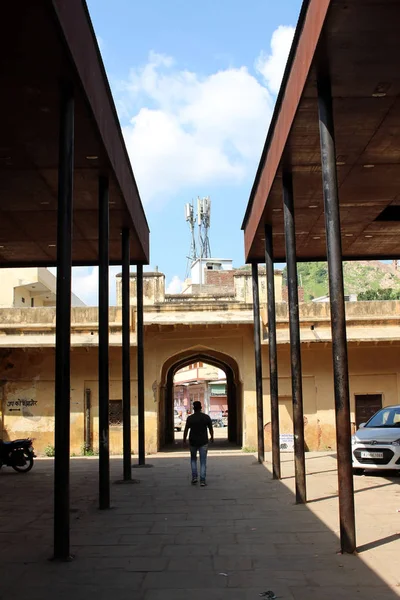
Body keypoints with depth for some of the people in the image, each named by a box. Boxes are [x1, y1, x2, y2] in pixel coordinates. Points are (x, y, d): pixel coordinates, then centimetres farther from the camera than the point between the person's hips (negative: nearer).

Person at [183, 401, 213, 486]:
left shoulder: (190, 418, -8)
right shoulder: (206, 417, -4)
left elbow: (186, 430, -8)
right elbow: (210, 428, 3)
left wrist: (184, 439, 6)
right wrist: (212, 437, 20)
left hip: (193, 441, 0)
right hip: (203, 442, 0)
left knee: (193, 459, 20)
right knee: (203, 462, 5)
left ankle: (194, 477, 10)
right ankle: (202, 480, 1)